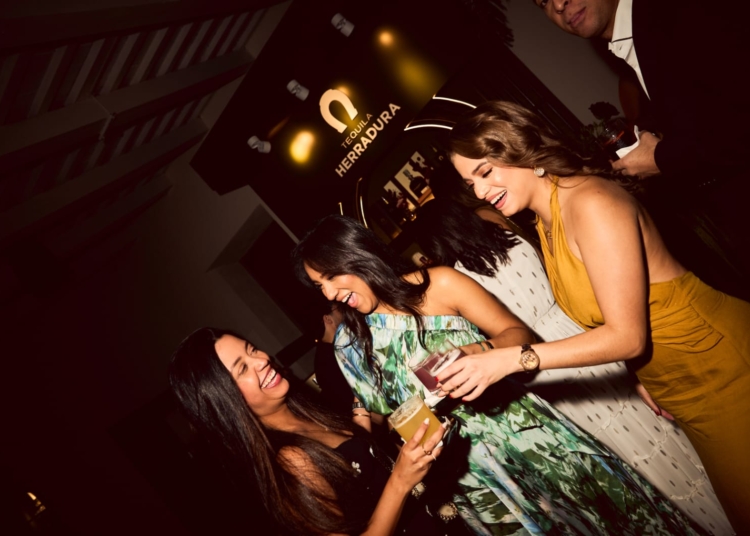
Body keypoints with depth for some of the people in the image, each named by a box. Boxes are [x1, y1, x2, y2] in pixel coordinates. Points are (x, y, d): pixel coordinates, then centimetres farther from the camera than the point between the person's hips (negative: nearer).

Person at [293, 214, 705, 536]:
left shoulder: (439, 285, -8)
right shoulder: (351, 343, -1)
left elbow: (520, 334, -5)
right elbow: (379, 418, 9)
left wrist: (483, 350, -25)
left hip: (522, 430, 0)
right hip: (467, 470, 1)